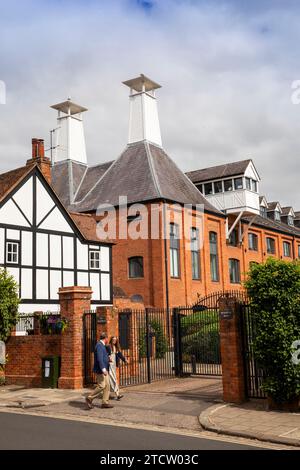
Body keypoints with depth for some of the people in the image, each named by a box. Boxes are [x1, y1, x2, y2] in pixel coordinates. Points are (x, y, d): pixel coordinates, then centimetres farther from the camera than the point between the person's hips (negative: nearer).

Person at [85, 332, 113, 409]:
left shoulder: (102, 346, 18)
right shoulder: (99, 345, -14)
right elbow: (99, 358, -23)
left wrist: (108, 359, 15)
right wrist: (103, 369, -28)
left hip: (104, 369, 10)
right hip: (101, 370, -10)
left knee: (107, 386, 7)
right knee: (101, 386, -12)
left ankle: (105, 403, 8)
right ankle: (90, 398, 0)